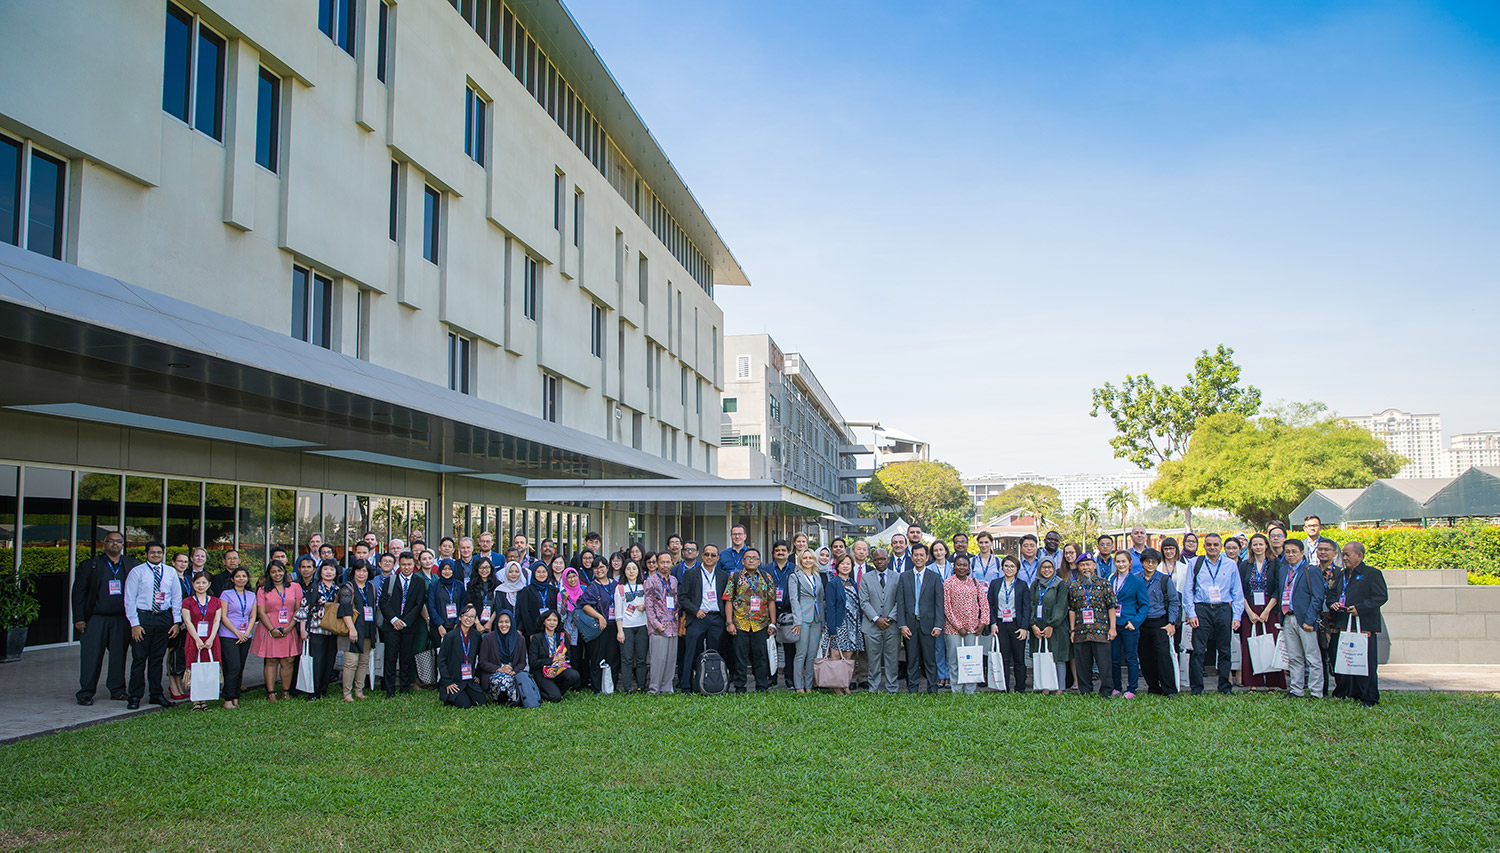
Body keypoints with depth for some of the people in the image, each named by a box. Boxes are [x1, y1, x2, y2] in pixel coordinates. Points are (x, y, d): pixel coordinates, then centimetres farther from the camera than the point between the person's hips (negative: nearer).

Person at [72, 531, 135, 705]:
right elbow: (78, 592, 3)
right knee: (91, 656, -1)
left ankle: (117, 690, 16)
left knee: (119, 655, 6)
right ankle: (86, 693, 8)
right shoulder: (90, 565, 5)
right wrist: (79, 618, -3)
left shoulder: (131, 565, 9)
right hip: (96, 618, -2)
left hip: (122, 620, 2)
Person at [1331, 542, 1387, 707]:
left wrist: (1359, 608, -17)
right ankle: (1344, 693, 18)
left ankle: (1369, 699, 2)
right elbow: (1334, 594, 26)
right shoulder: (1342, 574, 19)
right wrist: (1333, 603, 3)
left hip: (1364, 625, -7)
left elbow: (1381, 597, -9)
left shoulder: (1372, 574, -3)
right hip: (1344, 625, 7)